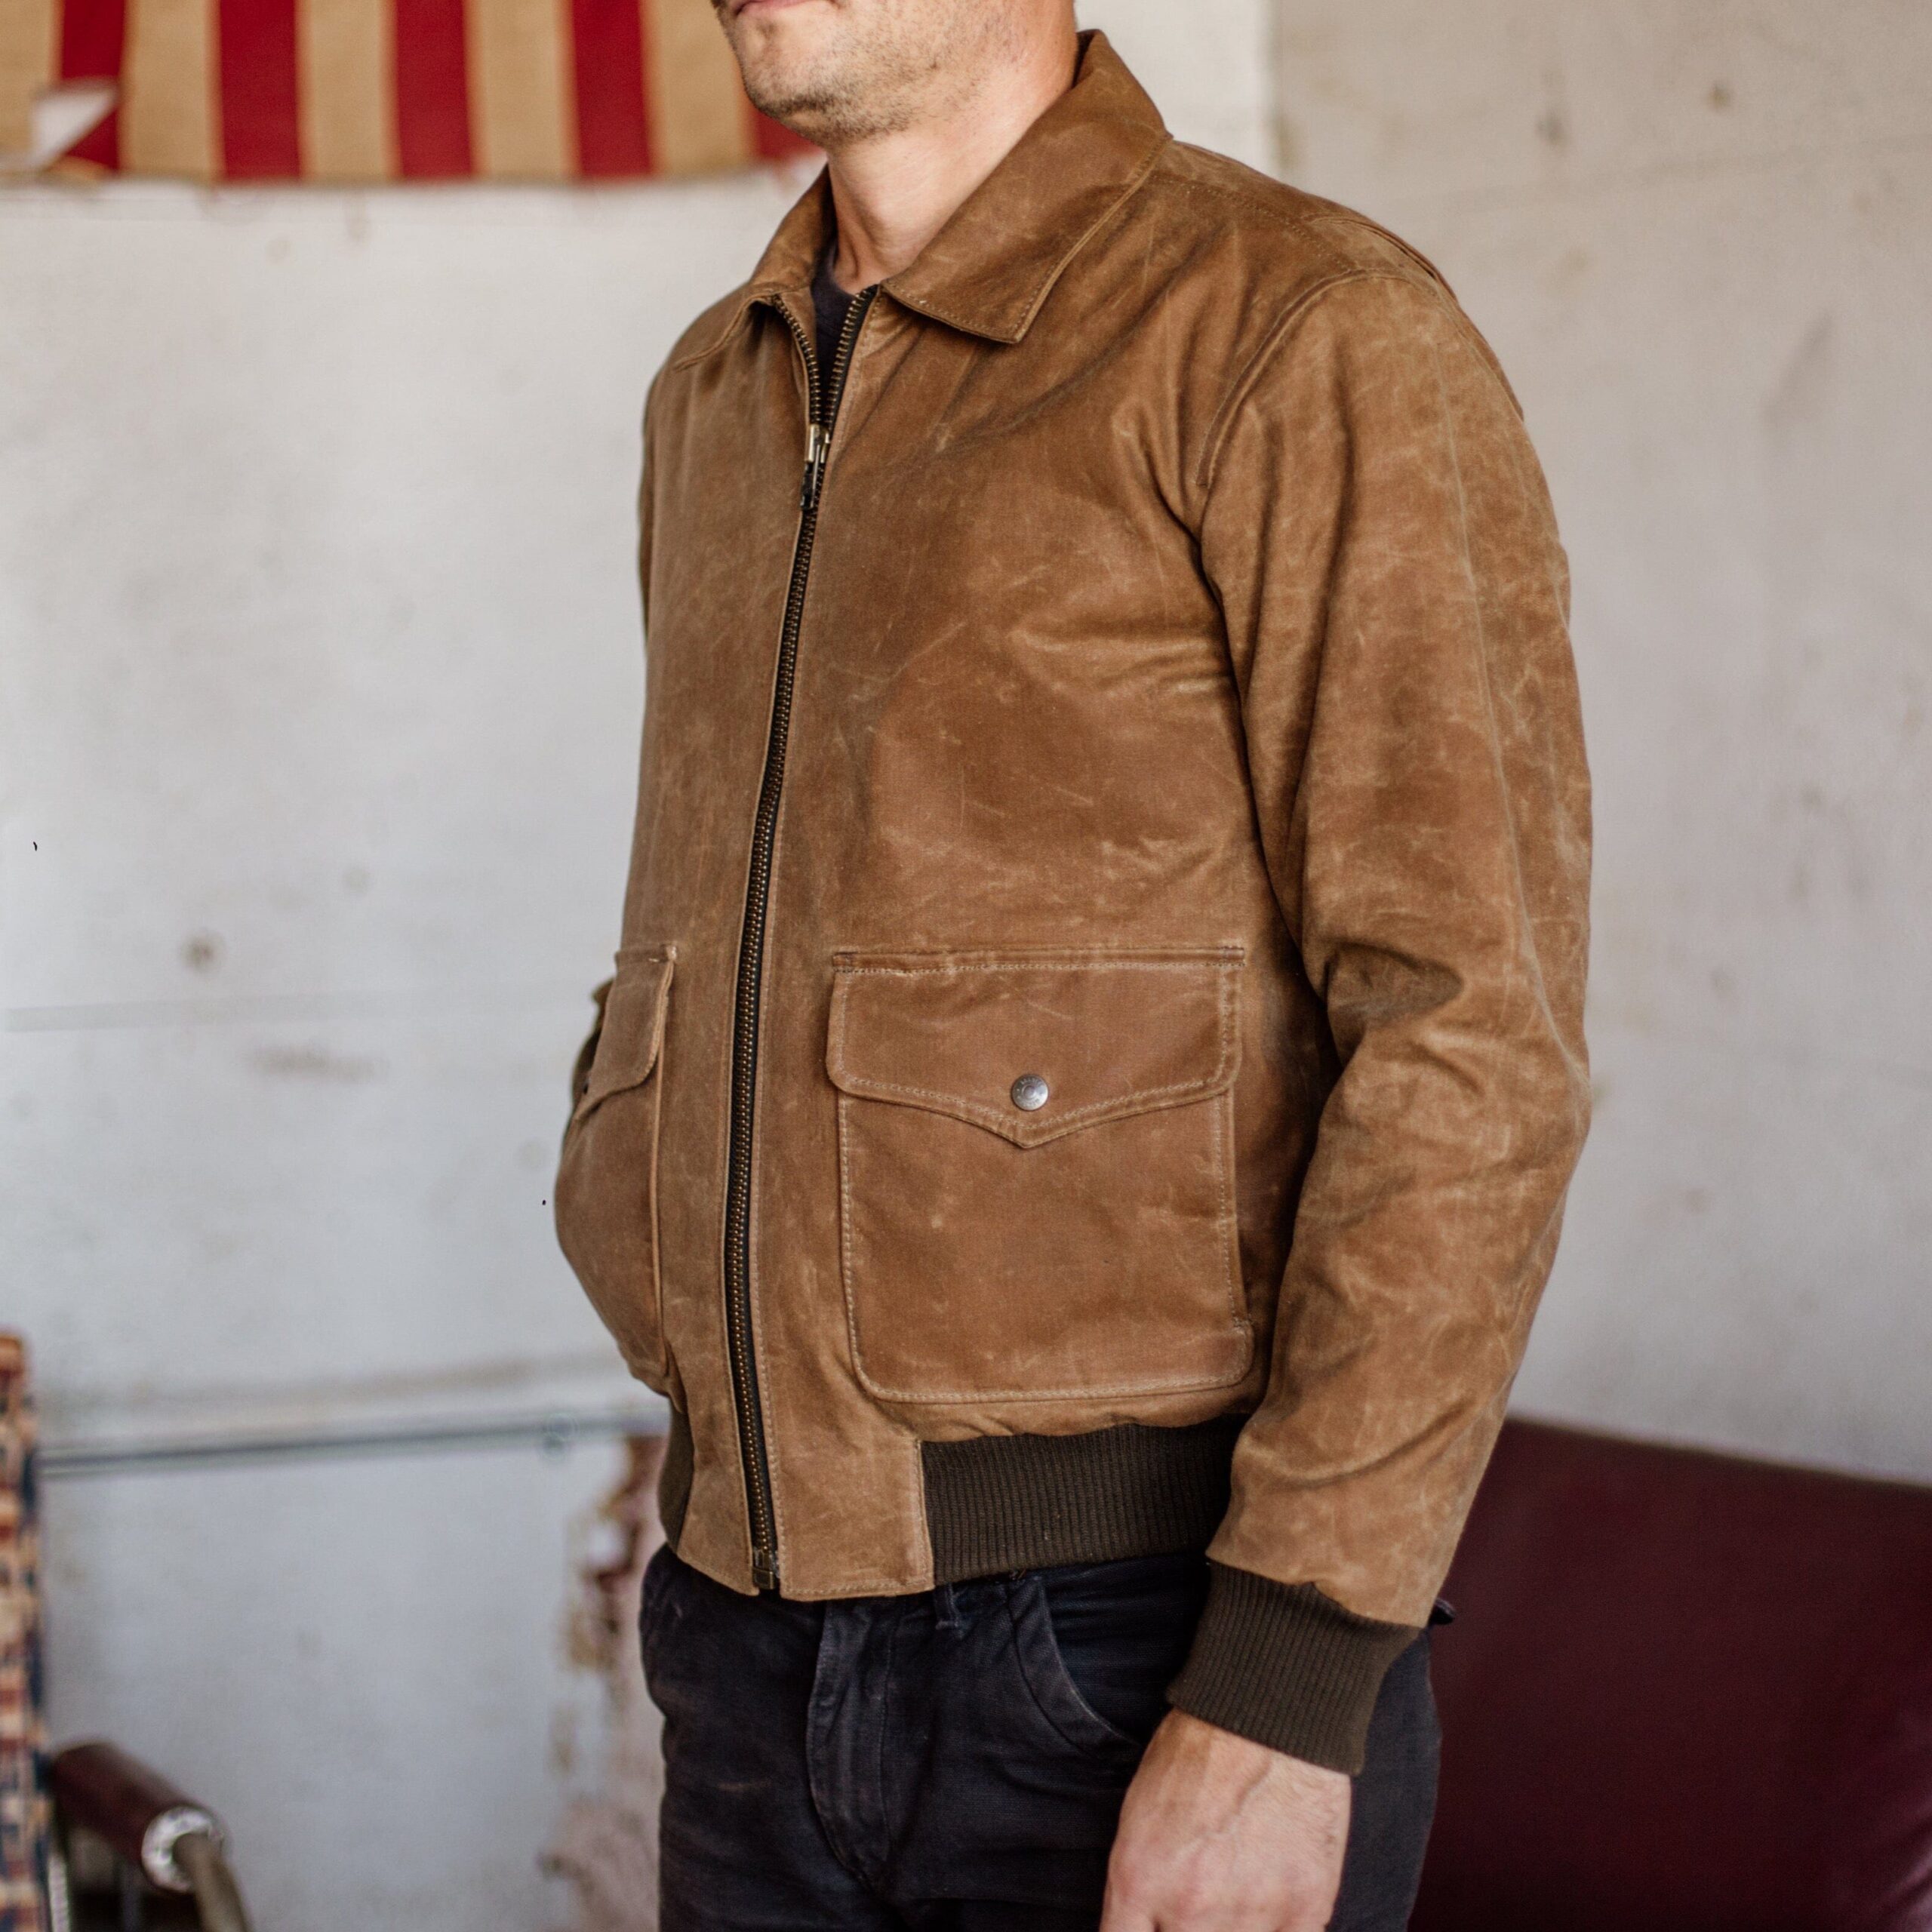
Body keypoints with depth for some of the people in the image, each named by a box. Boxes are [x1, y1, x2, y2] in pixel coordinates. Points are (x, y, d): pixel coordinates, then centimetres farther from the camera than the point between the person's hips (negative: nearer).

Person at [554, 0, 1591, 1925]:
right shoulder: (715, 400, 14)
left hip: (1149, 1653, -6)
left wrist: (1283, 1697, -20)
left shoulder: (1305, 340, -10)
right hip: (760, 1656, 7)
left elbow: (1470, 1038, -16)